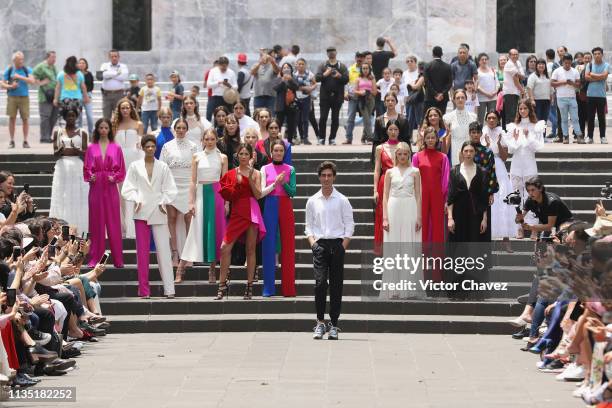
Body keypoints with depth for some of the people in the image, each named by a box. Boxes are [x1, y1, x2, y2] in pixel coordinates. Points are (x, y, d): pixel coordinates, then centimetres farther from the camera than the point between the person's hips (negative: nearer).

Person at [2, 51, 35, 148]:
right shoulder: (9, 70, 4)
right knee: (12, 118, 0)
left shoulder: (27, 70, 3)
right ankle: (12, 141, 6)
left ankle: (25, 141, 5)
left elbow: (32, 81, -12)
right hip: (12, 97, 0)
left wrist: (20, 77, -18)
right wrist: (10, 86, -14)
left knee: (25, 119, -2)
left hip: (24, 97, 0)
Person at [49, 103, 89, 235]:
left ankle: (78, 229, 0)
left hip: (78, 168, 0)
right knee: (62, 200, -3)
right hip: (63, 168, 0)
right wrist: (61, 150, -19)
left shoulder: (82, 133, 8)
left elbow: (85, 154, 3)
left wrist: (77, 150, -17)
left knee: (78, 200, -2)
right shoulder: (58, 132, 9)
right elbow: (55, 152, 3)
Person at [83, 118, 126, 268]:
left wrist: (115, 177, -10)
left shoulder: (116, 148, 6)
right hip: (96, 188, 1)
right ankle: (94, 258, 7)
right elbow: (86, 168, 8)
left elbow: (121, 169, 7)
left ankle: (118, 260, 3)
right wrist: (90, 176, -10)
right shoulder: (91, 148, 7)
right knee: (96, 223, 2)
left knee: (113, 223, -1)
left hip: (111, 187, 0)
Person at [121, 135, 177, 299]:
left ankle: (169, 289, -5)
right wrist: (136, 200, -10)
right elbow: (127, 188, 4)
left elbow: (170, 189, 6)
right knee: (142, 252, 2)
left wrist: (163, 202, -7)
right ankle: (144, 289, 6)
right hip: (142, 212, 0)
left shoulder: (163, 167, 7)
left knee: (164, 251, -5)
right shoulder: (135, 166, 6)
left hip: (159, 212, 0)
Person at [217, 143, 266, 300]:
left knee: (251, 249, 1)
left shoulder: (255, 173, 6)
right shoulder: (231, 173, 10)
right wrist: (237, 183, -9)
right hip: (236, 212, 1)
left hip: (251, 211, -1)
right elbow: (227, 196, 4)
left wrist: (250, 179, -12)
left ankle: (250, 286, 6)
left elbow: (258, 195, -3)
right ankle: (222, 285, -3)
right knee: (225, 247, -9)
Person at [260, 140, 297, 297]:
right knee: (269, 246, -2)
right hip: (270, 207, -1)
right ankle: (268, 288, 3)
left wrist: (284, 183, -15)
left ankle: (288, 288, 3)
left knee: (288, 246, -1)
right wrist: (275, 184, -13)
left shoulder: (290, 170, 7)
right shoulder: (265, 169, 5)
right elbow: (261, 192, 0)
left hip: (286, 207, 1)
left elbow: (293, 193, 1)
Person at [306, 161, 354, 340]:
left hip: (337, 244, 0)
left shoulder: (342, 200, 5)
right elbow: (309, 226, 14)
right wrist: (312, 242, -3)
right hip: (319, 245, 0)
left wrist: (343, 246, -5)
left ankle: (333, 325, 4)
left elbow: (349, 225, 4)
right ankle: (320, 322, -7)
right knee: (320, 283, -13)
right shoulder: (312, 201, 10)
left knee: (336, 285, 0)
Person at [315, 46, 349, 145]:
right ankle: (321, 138, 1)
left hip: (337, 96, 0)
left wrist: (340, 76, -18)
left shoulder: (342, 66, 7)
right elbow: (317, 78, -1)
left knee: (335, 118, 3)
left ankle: (332, 138, 10)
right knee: (323, 118, -4)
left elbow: (346, 79, 0)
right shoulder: (322, 66, 8)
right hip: (325, 95, 0)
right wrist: (325, 74, -18)